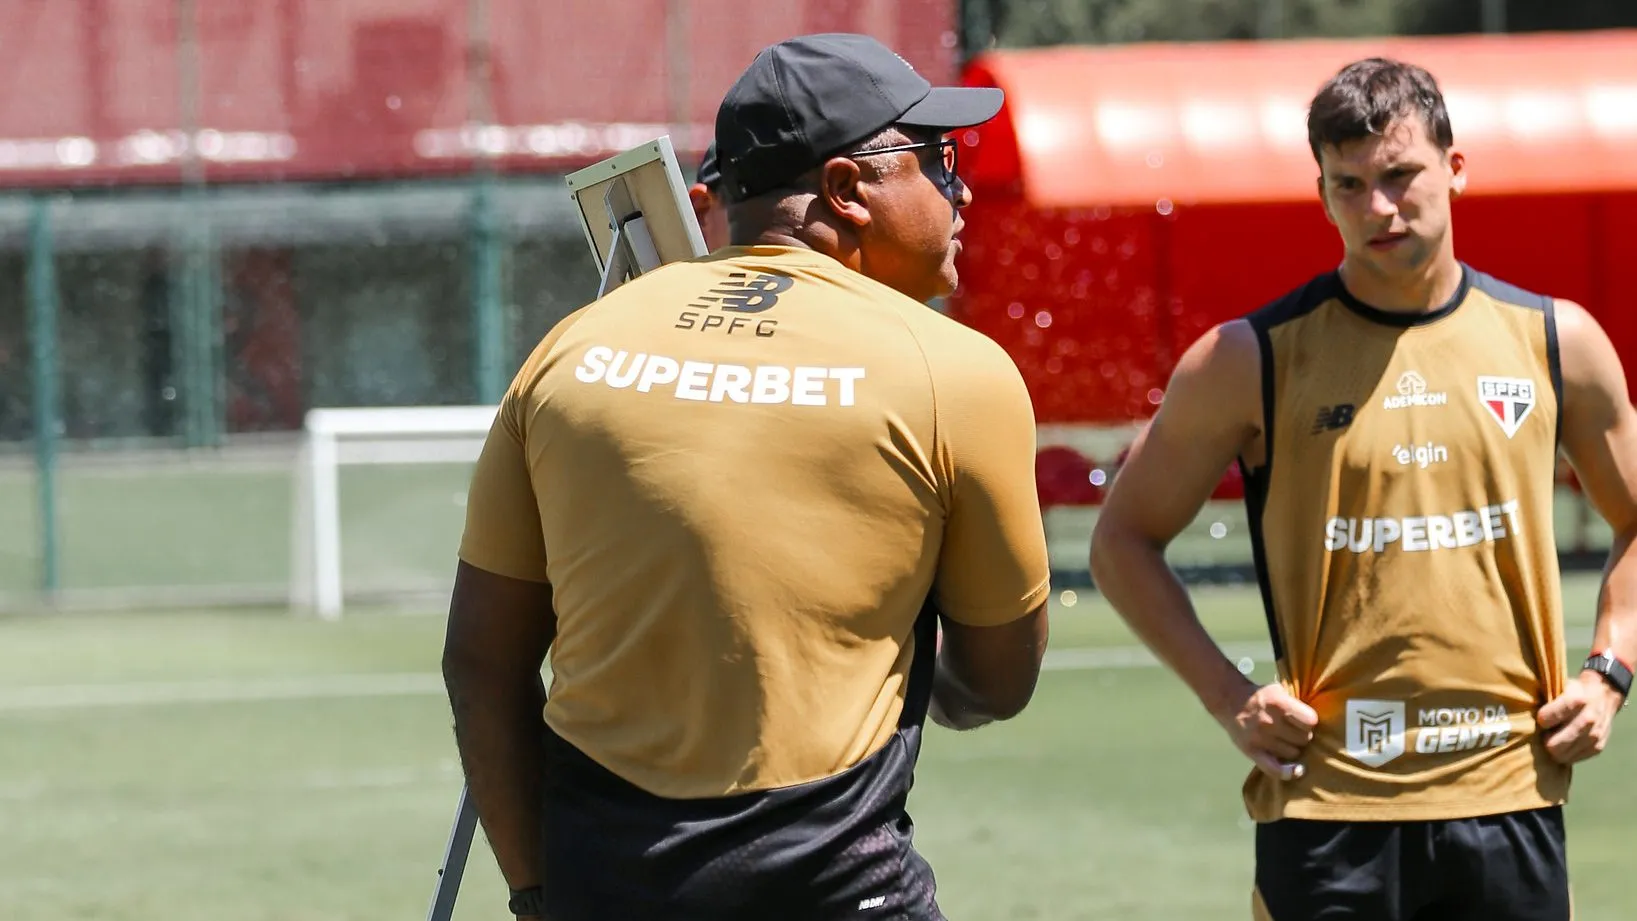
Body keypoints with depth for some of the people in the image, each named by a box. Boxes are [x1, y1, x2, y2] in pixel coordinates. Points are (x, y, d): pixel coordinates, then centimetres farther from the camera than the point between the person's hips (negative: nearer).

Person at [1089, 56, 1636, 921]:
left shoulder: (1555, 341, 7)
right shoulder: (1252, 361, 0)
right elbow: (1124, 539, 8)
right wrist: (1227, 695, -3)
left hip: (1510, 793, 2)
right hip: (1327, 805, -2)